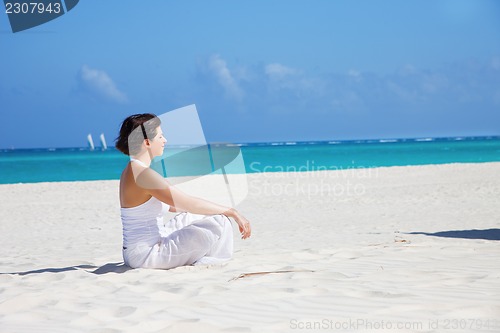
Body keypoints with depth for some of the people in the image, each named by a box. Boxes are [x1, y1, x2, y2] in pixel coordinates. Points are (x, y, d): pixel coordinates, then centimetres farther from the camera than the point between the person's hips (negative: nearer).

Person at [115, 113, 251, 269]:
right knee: (219, 223, -14)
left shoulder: (131, 171, 11)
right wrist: (233, 212, -13)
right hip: (148, 255, -10)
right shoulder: (143, 174, -20)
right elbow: (190, 204, -22)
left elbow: (168, 204, 23)